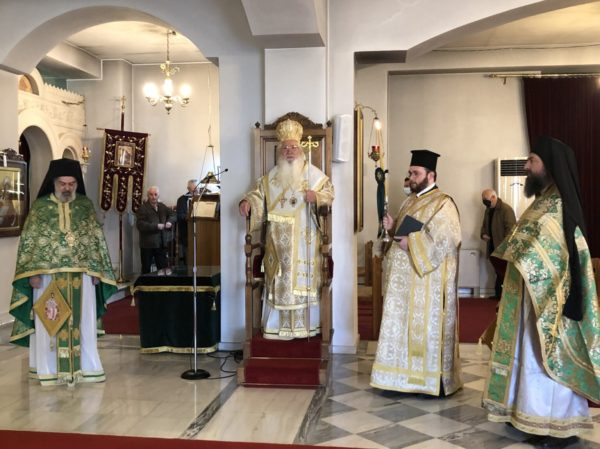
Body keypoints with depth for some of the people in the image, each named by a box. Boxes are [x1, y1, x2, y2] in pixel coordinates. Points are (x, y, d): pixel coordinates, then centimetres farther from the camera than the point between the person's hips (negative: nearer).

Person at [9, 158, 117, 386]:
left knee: (82, 321, 6)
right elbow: (29, 241, 0)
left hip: (81, 274, 1)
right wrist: (32, 272, -9)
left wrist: (96, 270, 0)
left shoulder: (86, 205, 6)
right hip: (47, 273, -1)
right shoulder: (40, 206, 2)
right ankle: (48, 370, 12)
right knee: (48, 321, 3)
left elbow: (96, 239, 6)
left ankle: (86, 367, 15)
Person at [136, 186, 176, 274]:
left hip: (162, 243, 5)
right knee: (146, 269, 5)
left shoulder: (162, 206, 11)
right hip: (148, 244, -5)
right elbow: (140, 224, -18)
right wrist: (156, 226, -23)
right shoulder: (142, 208, -8)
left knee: (164, 267, 9)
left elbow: (173, 214, 19)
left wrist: (170, 221, -3)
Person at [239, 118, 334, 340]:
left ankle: (306, 325, 10)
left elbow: (329, 191, 0)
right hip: (278, 239, 2)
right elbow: (259, 193, 10)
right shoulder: (271, 177, 13)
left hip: (304, 238, -2)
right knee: (278, 280, 3)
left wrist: (316, 197, -20)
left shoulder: (313, 174, 5)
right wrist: (247, 201, -11)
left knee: (304, 278, 0)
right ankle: (277, 326, 11)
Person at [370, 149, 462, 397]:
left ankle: (434, 380, 8)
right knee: (406, 325, 10)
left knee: (427, 326, -3)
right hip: (406, 278, 8)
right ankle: (409, 376, 19)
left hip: (428, 280, -8)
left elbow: (448, 240, -20)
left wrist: (411, 243, -20)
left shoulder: (442, 203, -10)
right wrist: (393, 228, 1)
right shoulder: (410, 201, 16)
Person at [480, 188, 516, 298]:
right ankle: (498, 294, 23)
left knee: (504, 274, -5)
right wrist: (483, 234, 3)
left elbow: (511, 229, -19)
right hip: (492, 248, 8)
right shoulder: (488, 210, 13)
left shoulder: (506, 209, -14)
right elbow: (485, 225, 25)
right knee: (498, 273, 16)